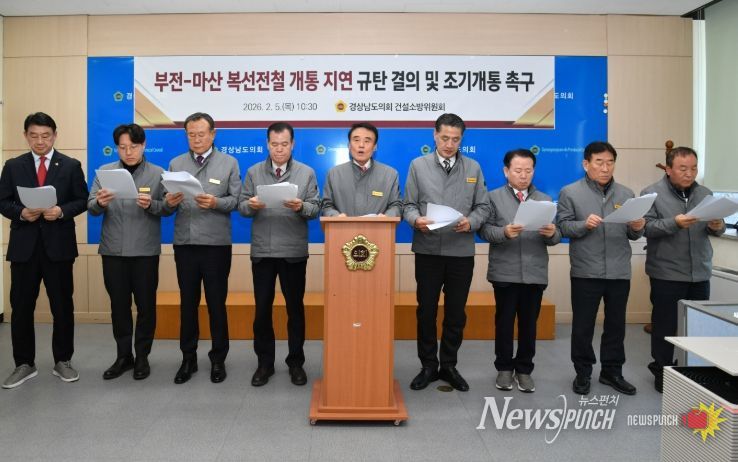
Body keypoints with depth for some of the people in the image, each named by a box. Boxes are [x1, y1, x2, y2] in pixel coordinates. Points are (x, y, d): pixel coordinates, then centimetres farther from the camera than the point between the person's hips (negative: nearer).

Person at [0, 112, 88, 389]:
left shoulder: (71, 166, 4)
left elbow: (82, 200, 1)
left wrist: (62, 211, -17)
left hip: (59, 246, -1)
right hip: (24, 246, 2)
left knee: (63, 306, 6)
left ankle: (62, 361, 19)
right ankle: (24, 364, 19)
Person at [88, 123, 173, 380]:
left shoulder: (158, 174, 1)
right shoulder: (104, 172, 7)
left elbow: (168, 208, -3)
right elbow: (91, 207, 2)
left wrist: (151, 205, -22)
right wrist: (100, 203, -20)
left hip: (145, 251, -2)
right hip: (113, 250, 2)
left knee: (146, 305, 5)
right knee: (118, 305, 10)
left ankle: (142, 357, 19)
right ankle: (123, 356, 23)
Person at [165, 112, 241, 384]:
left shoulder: (229, 163, 3)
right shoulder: (176, 164, 10)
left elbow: (236, 200, -4)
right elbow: (169, 204, 7)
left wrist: (215, 202, -21)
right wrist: (170, 202, -16)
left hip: (216, 244, -2)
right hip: (184, 244, 3)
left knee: (216, 304, 6)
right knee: (188, 303, 10)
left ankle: (218, 359, 19)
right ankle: (188, 358, 23)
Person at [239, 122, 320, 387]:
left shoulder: (307, 173, 4)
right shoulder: (253, 172, 7)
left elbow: (316, 208, -1)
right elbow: (241, 206, 4)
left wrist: (302, 207, -22)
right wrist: (251, 205, -18)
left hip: (294, 252, -1)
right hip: (262, 251, 1)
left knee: (295, 308, 7)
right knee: (262, 309, 6)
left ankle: (296, 362, 20)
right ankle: (265, 363, 20)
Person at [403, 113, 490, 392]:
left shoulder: (473, 168, 8)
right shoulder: (418, 165, 4)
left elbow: (482, 206, 6)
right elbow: (408, 205, 3)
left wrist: (470, 222, -14)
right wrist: (416, 220, -18)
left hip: (461, 252, 1)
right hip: (427, 251, -1)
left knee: (456, 313, 9)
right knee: (426, 310, 6)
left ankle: (449, 366, 25)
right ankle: (428, 366, 21)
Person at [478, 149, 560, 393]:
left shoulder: (545, 200, 13)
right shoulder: (494, 197, 5)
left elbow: (555, 237, 5)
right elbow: (485, 230, -6)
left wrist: (552, 233, -17)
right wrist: (504, 232, -23)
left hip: (535, 273, 2)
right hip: (505, 273, -2)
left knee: (529, 323, 9)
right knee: (504, 321, 7)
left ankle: (524, 369, 22)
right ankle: (504, 368, 20)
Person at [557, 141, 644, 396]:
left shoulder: (626, 194, 9)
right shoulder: (570, 192, -1)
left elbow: (632, 235, 11)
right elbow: (563, 226, -6)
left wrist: (638, 228, -11)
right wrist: (584, 225, -23)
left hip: (619, 272, 4)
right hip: (585, 272, -3)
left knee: (616, 324, 14)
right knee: (582, 326, 6)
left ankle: (612, 371, 28)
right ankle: (583, 373, 21)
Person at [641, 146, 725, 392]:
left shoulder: (705, 194, 8)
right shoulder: (652, 193, -7)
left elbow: (715, 228, 11)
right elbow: (647, 227, -15)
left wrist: (717, 226, -12)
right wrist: (674, 223, -28)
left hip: (700, 273, 5)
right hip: (667, 274, -5)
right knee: (665, 325, 6)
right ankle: (662, 371, 19)